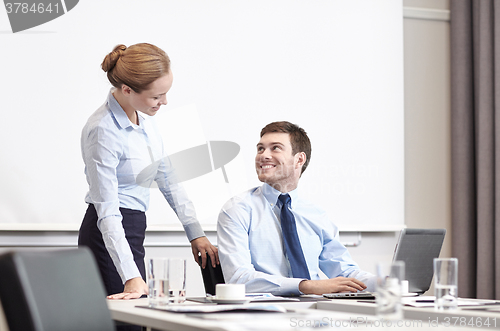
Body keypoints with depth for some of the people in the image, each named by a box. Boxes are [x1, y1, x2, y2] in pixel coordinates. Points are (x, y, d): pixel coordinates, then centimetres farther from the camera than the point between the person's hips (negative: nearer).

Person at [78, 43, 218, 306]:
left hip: (134, 230, 9)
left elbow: (167, 177, 11)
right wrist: (131, 277, -31)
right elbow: (107, 213, -24)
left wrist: (195, 233, 6)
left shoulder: (144, 116, 3)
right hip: (110, 239, -8)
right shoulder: (102, 131, -22)